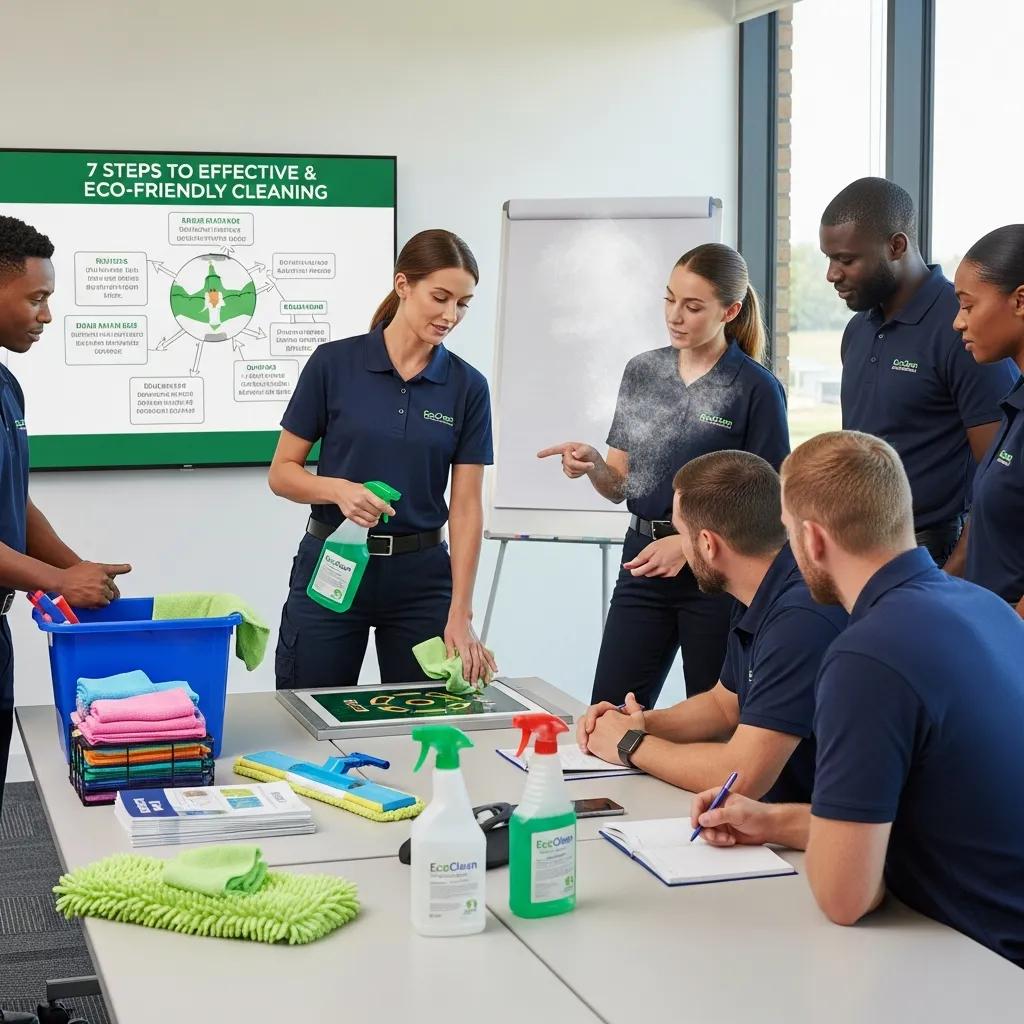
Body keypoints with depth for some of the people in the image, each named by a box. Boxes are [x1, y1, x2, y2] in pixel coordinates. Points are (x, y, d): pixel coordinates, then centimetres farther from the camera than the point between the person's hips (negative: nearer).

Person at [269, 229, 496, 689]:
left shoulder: (468, 386, -1)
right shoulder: (333, 363, -6)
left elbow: (466, 508, -3)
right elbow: (282, 472, -2)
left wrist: (460, 614, -12)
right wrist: (340, 489, -23)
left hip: (419, 578, 2)